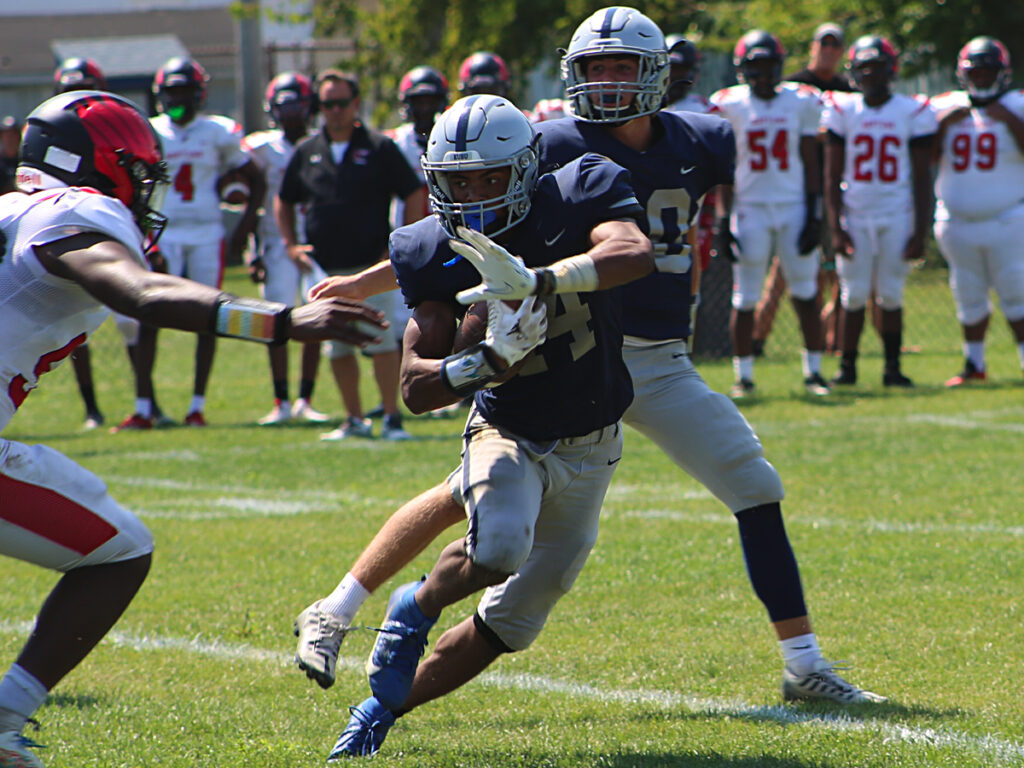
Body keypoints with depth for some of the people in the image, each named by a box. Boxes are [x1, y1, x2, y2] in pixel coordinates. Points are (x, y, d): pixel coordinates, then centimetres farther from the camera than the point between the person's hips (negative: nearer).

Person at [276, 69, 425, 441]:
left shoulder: (380, 148, -1)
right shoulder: (307, 153, 10)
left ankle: (392, 418, -5)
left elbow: (415, 196, 1)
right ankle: (354, 420, 16)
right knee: (337, 348, 6)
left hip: (372, 265, -4)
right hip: (325, 268, 4)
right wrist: (290, 244, 11)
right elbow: (283, 201, 23)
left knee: (382, 341, -10)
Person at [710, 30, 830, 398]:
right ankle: (743, 377, 7)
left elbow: (810, 164, 5)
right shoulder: (730, 106, 0)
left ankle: (813, 371, 10)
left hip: (794, 207, 1)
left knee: (805, 293, 1)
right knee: (745, 299, -1)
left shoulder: (801, 102, 3)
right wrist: (723, 219, -3)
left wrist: (813, 215, -1)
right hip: (750, 211, -1)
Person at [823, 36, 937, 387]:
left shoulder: (913, 112, 1)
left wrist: (920, 232, -4)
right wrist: (835, 228, -6)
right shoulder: (843, 110, 2)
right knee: (854, 295, -1)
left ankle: (893, 368, 9)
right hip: (855, 217, 0)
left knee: (890, 296, 1)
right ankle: (847, 367, 8)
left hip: (897, 217, 0)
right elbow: (832, 176, 3)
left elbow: (922, 178, 2)